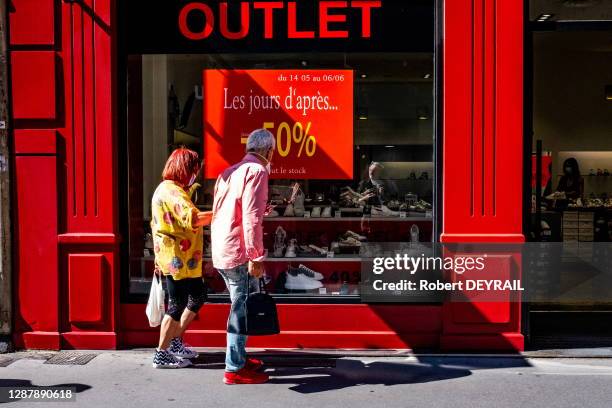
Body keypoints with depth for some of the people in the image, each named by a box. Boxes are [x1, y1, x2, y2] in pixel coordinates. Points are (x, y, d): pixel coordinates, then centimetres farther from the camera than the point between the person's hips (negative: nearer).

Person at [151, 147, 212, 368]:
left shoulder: (170, 189, 17)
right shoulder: (172, 191, -17)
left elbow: (157, 225, 22)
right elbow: (192, 219, -34)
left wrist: (159, 257, 23)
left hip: (185, 259, 11)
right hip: (177, 259, -11)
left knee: (198, 296, 17)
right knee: (178, 305, -2)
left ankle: (175, 342, 28)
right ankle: (161, 355, 10)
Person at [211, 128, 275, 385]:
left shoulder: (229, 172, 17)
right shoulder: (257, 171, -10)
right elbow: (252, 218, -18)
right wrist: (256, 257, -18)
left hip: (221, 252, 9)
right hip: (239, 253, -9)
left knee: (240, 306, 20)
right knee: (242, 309, -1)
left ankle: (238, 357, 30)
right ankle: (235, 369, 5)